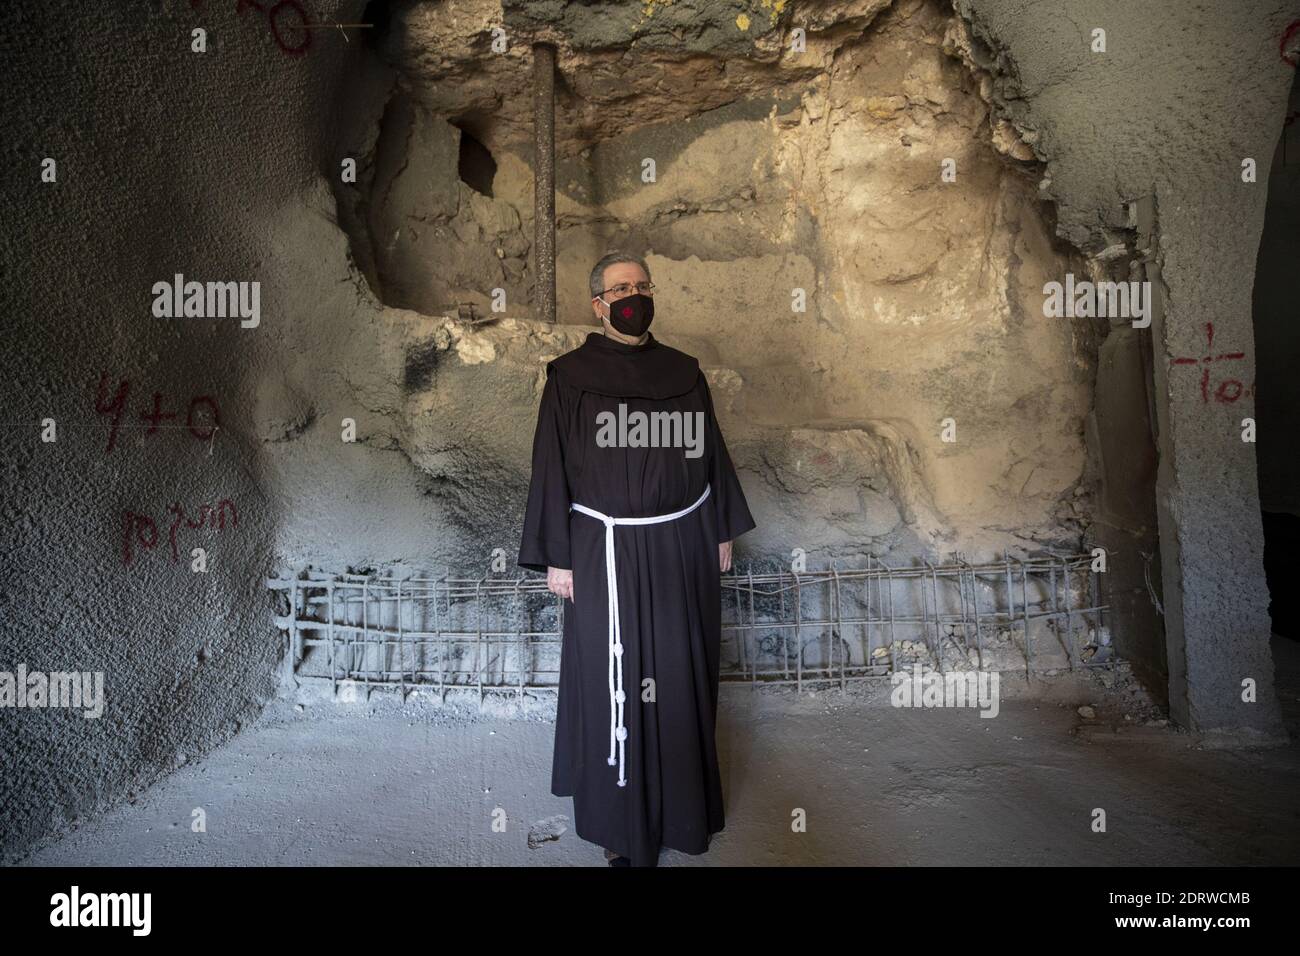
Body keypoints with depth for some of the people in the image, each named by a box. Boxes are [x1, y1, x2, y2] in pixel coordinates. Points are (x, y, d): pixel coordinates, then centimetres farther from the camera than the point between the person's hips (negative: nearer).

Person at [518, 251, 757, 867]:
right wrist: (557, 558, -6)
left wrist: (721, 533, 11)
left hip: (682, 548, 4)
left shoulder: (684, 373, 7)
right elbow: (551, 469, -4)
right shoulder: (570, 377, -3)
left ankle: (682, 798, 35)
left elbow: (710, 454, 12)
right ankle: (622, 822, 22)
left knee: (683, 675, 13)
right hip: (608, 553, -3)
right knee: (616, 682, 4)